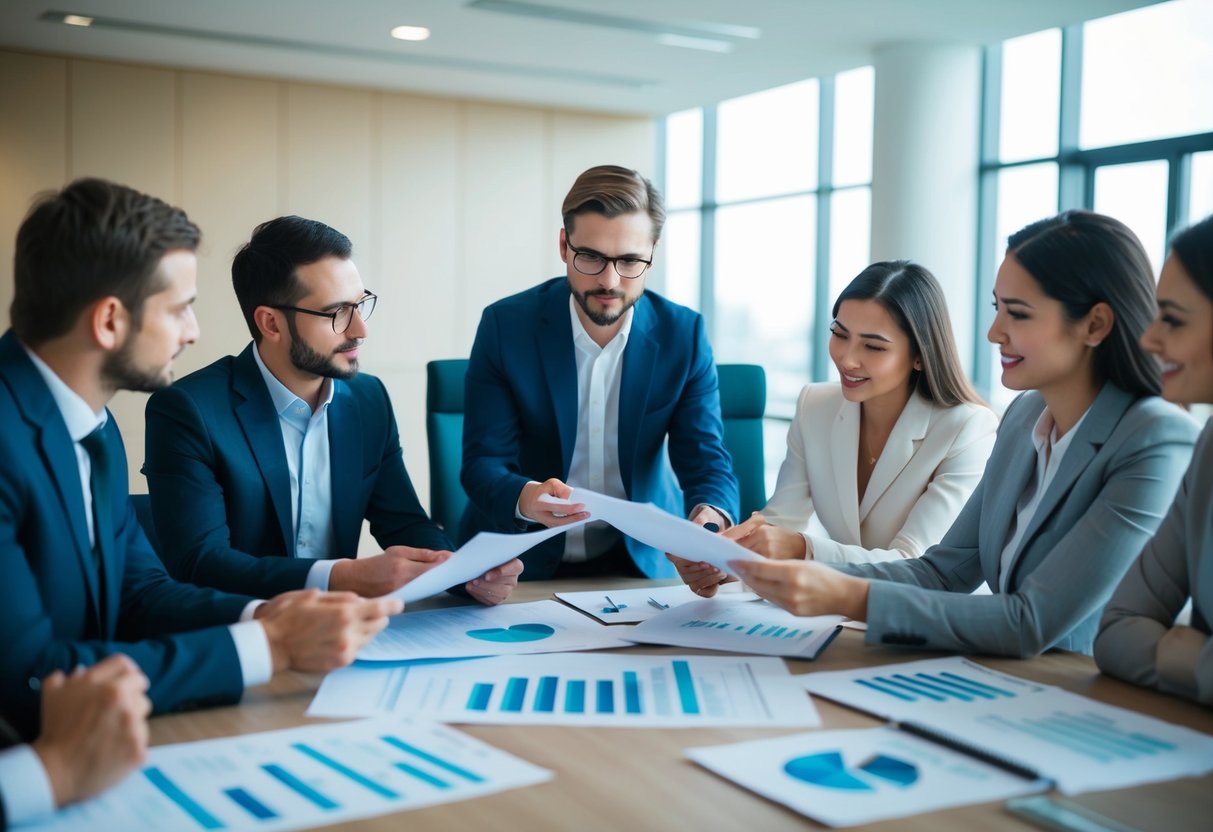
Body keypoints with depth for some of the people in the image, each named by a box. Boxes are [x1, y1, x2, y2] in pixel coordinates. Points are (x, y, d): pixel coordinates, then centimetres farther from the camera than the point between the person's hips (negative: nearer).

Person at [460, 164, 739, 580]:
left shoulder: (683, 335, -6)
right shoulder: (505, 325, -10)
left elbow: (706, 461, -7)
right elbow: (483, 462, -12)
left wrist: (711, 518, -31)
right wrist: (525, 499, -36)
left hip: (640, 559, 2)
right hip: (523, 560, -2)